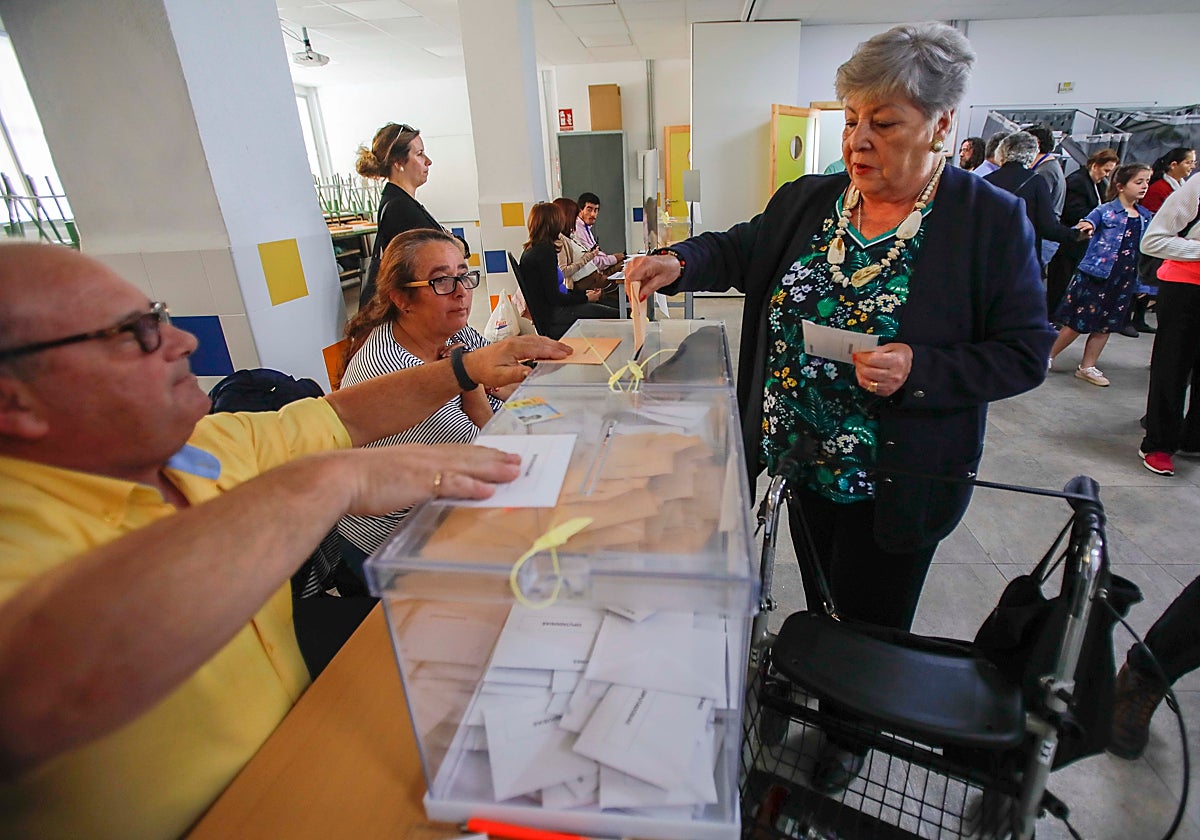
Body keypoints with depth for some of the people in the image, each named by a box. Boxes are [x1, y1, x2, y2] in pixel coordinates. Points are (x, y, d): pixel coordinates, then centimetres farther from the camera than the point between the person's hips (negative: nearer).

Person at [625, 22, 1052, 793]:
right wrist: (679, 263, -14)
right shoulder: (808, 201, 0)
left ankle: (855, 734, 48)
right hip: (807, 462, 4)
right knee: (819, 597, 26)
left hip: (898, 483, -4)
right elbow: (741, 249, 7)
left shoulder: (993, 221, -12)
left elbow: (1025, 353, -10)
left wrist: (919, 370, -27)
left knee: (871, 621, 17)